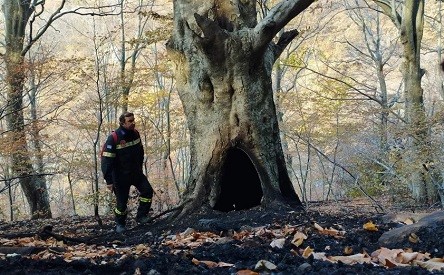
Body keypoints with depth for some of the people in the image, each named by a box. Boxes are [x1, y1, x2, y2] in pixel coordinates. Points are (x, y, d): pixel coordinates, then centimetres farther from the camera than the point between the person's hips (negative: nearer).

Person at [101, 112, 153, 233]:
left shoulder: (135, 134, -3)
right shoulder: (113, 138, -22)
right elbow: (106, 160, -22)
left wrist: (140, 168, 21)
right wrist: (108, 181, -23)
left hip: (136, 173, 5)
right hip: (121, 176, -5)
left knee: (147, 191, -8)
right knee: (122, 202, 2)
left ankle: (141, 216, 10)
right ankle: (120, 224, 27)